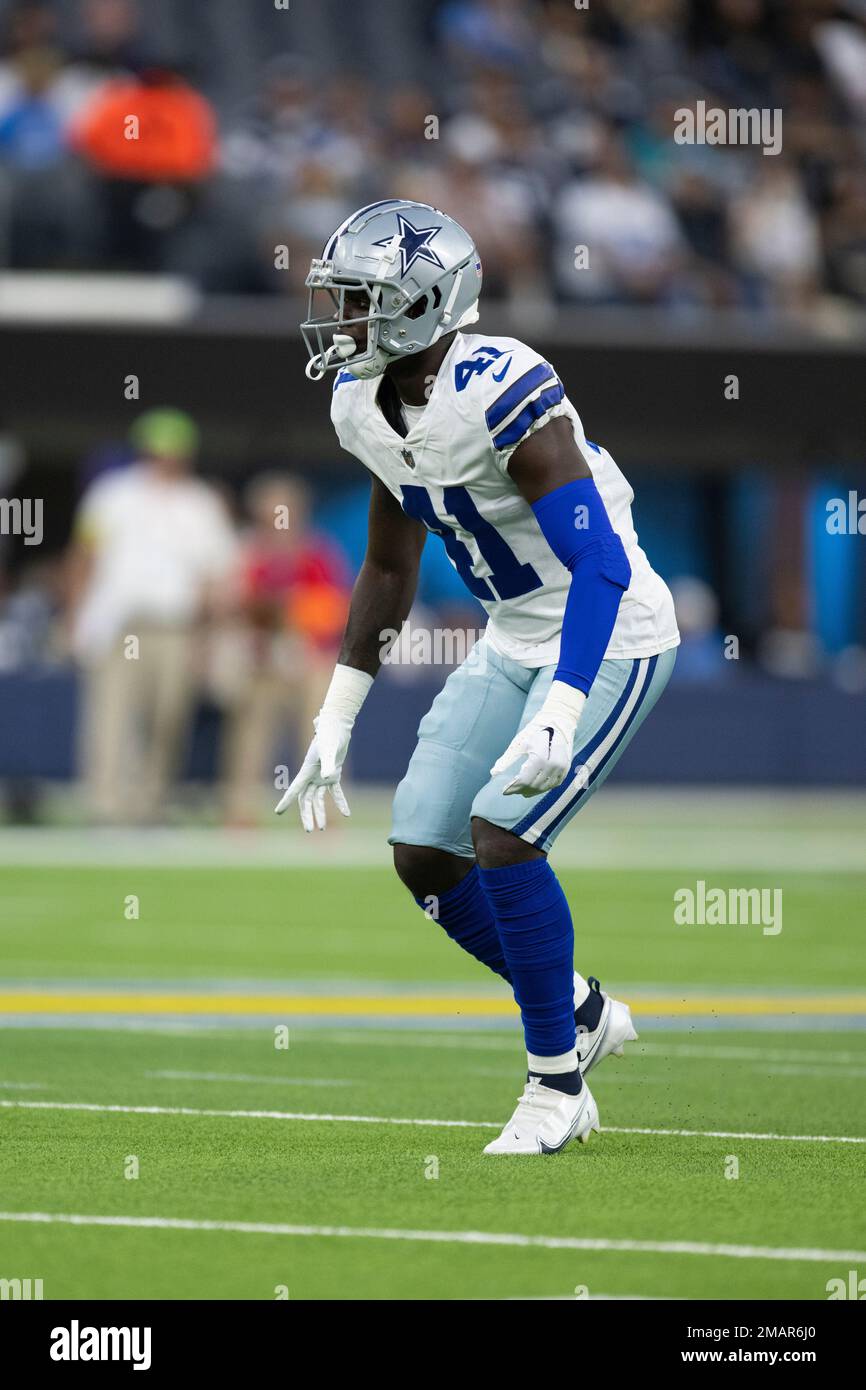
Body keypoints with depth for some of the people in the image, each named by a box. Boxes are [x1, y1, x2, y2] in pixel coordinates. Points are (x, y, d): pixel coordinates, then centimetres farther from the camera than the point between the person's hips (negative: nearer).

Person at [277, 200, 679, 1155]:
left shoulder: (501, 395, -28)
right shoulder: (366, 405, -1)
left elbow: (600, 564, -32)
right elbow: (388, 571, 13)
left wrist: (556, 720, -41)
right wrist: (334, 726, 11)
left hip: (609, 641, -8)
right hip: (512, 642, 8)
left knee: (501, 835, -20)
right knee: (423, 854, 2)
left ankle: (555, 1074, -2)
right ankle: (582, 1013, 23)